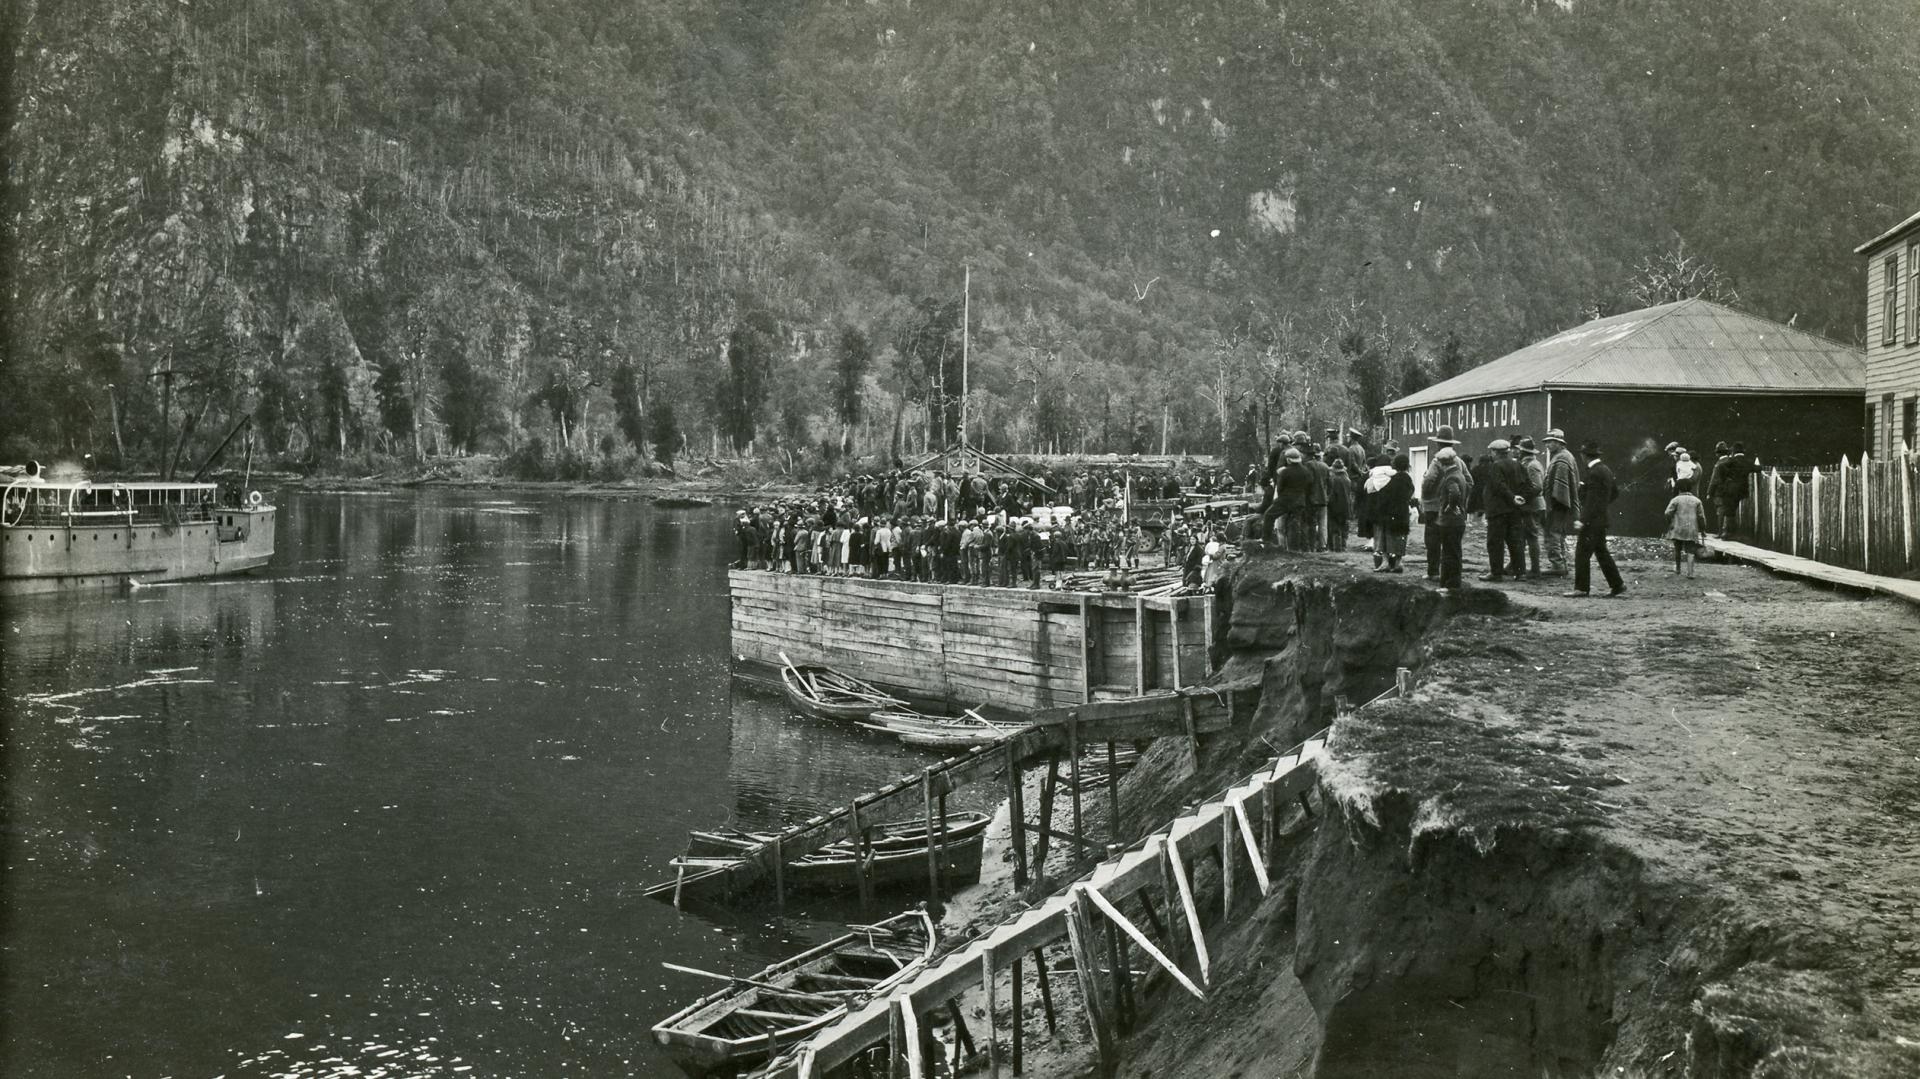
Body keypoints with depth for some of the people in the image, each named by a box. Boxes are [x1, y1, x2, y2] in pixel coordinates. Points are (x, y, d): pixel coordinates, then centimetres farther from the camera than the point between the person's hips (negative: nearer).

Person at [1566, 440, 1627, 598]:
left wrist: (1583, 520, -20)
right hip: (1602, 517, 10)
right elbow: (1615, 492, 20)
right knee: (1601, 552, 15)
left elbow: (1592, 500, -21)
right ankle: (1617, 585, 18)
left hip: (1593, 519, -10)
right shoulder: (1606, 469, 12)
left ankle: (1581, 588, -4)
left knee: (1582, 553, -5)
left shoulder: (1594, 472, -18)